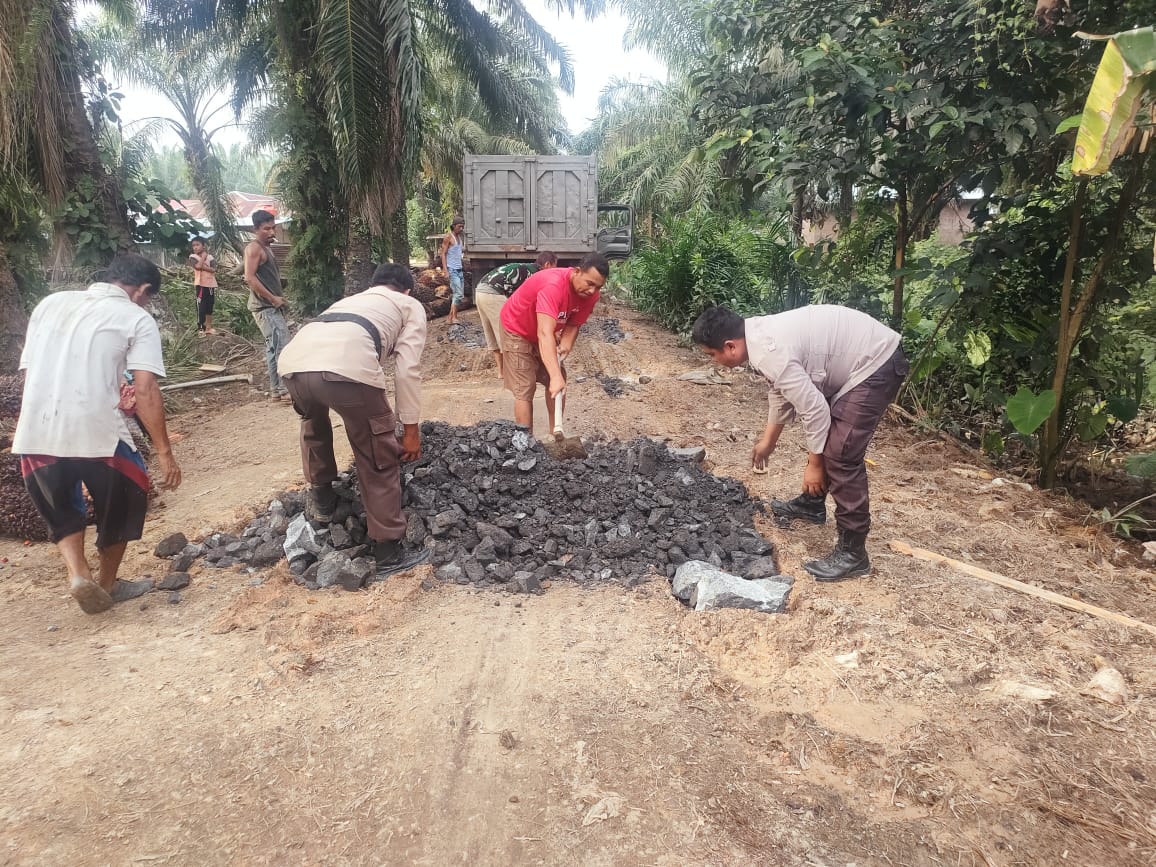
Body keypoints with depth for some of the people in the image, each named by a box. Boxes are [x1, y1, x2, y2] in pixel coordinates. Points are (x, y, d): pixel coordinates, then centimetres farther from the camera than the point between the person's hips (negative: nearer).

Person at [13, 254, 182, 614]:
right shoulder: (136, 319, 0)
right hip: (96, 433, -4)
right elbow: (146, 391, -9)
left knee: (61, 512, 28)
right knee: (124, 501, 23)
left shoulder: (49, 303, 16)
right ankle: (105, 584, 32)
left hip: (35, 436, 5)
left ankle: (78, 572, 7)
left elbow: (28, 373, 17)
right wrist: (164, 452, -7)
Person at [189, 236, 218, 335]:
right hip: (201, 284, -4)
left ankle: (208, 327, 21)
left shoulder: (209, 256, 5)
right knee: (201, 307, -5)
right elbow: (198, 266, -21)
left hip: (211, 284, 4)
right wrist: (203, 256, -9)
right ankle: (200, 328, 1)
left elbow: (213, 269, -9)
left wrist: (203, 266, -18)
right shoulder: (193, 257, -2)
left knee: (209, 306, 11)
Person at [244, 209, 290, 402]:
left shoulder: (266, 248, 19)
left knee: (274, 347, 11)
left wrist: (277, 299, 13)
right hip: (265, 307, -10)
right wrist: (273, 298, -18)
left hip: (272, 307, 10)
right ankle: (284, 390, -17)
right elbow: (250, 278, -20)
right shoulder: (254, 248, -10)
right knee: (282, 347, -15)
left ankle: (276, 389, 15)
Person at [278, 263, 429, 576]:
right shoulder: (411, 305, 27)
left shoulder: (350, 300, 44)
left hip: (292, 362, 6)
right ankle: (389, 553, 18)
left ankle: (321, 500, 51)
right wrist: (411, 428, 18)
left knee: (313, 423, 39)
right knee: (379, 462, 10)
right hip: (346, 367, -6)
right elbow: (407, 370, 13)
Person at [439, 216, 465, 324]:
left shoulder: (459, 236, 16)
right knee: (458, 294, -15)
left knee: (460, 295, 6)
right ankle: (452, 318, -13)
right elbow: (443, 254, -10)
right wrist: (445, 271, -18)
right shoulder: (448, 237, -7)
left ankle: (454, 317, 10)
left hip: (459, 269, 8)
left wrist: (461, 268, 15)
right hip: (452, 270, -8)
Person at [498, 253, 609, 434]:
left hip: (548, 332, 8)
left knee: (559, 386, 9)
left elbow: (573, 325, -6)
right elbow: (544, 334, -50)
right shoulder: (553, 285, -41)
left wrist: (565, 346, -28)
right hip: (517, 329, -7)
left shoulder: (590, 294, -18)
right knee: (524, 390, -11)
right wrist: (555, 376, -58)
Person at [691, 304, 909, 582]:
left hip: (876, 365, -10)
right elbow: (782, 391, 20)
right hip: (865, 352, 10)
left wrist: (814, 464, -11)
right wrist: (768, 441, 31)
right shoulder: (761, 333, 5)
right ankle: (812, 503, 40)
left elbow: (814, 409, -23)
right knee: (823, 434, 21)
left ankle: (852, 552, -4)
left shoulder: (770, 353, -26)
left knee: (840, 455, -12)